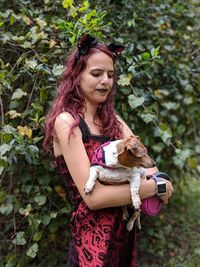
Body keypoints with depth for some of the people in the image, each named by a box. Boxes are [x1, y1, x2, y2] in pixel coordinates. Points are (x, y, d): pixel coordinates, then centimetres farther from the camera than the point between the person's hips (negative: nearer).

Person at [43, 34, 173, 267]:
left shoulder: (111, 118, 5)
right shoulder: (66, 121, -16)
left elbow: (146, 161, -2)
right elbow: (92, 196, -24)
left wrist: (147, 174, -24)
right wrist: (156, 186, -17)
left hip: (126, 227, 7)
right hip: (93, 236, -6)